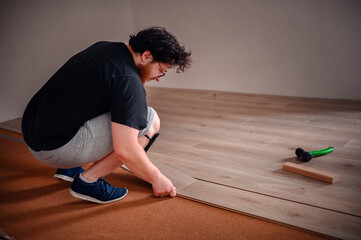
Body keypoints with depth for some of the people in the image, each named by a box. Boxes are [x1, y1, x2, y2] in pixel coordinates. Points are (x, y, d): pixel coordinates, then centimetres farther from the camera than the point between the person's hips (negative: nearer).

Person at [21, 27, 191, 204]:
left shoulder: (104, 48, 10)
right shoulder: (128, 80, -18)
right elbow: (125, 150, -23)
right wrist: (157, 178, -6)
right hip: (57, 148, -10)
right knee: (150, 120, -11)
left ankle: (68, 167, 22)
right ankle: (88, 180, -5)